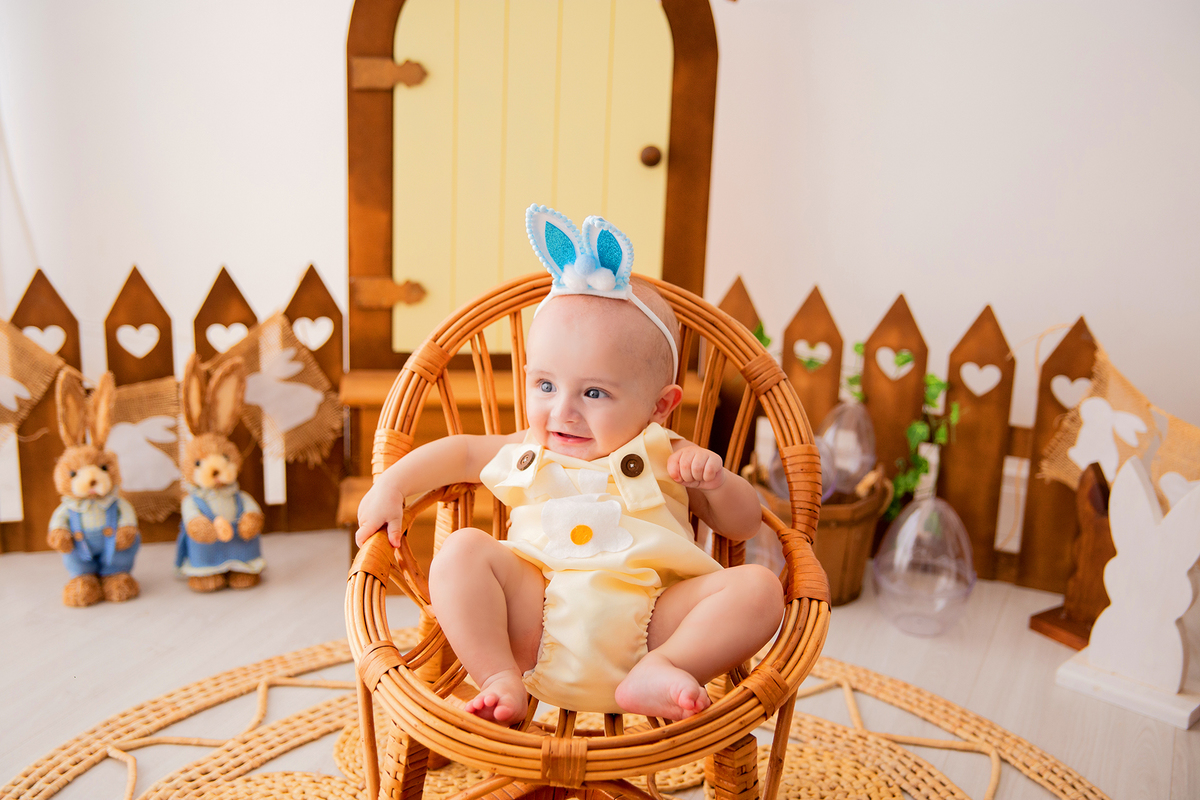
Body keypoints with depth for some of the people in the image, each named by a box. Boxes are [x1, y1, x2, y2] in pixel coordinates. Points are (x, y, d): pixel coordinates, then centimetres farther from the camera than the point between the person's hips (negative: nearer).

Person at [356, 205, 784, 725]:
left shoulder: (666, 459, 15)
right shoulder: (528, 456, 22)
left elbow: (744, 526, 16)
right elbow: (458, 452, 32)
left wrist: (715, 481, -5)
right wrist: (392, 486, 19)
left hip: (650, 620, -1)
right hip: (538, 621, 1)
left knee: (758, 587, -19)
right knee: (462, 550, -16)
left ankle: (660, 671, -30)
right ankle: (500, 679, -20)